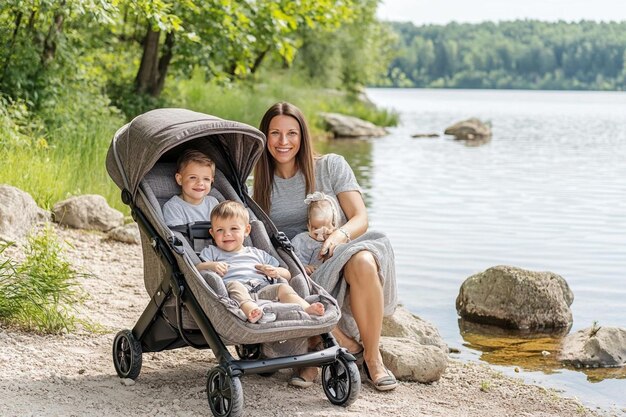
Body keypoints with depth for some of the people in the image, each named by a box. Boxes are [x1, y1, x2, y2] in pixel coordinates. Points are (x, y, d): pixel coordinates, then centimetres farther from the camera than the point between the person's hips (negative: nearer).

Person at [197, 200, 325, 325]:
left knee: (283, 287, -22)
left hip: (263, 290, 3)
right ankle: (251, 311, -64)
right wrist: (210, 266, -9)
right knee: (234, 285, -35)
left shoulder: (257, 254, 33)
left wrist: (275, 271, 9)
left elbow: (287, 275, 33)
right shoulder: (211, 252, 29)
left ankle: (307, 309, -45)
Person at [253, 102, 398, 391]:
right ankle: (351, 347, -16)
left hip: (340, 256, -1)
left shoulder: (330, 166, 6)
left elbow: (360, 218, -3)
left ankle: (372, 357, -22)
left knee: (362, 262, -39)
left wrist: (339, 235, -26)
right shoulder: (261, 188, 14)